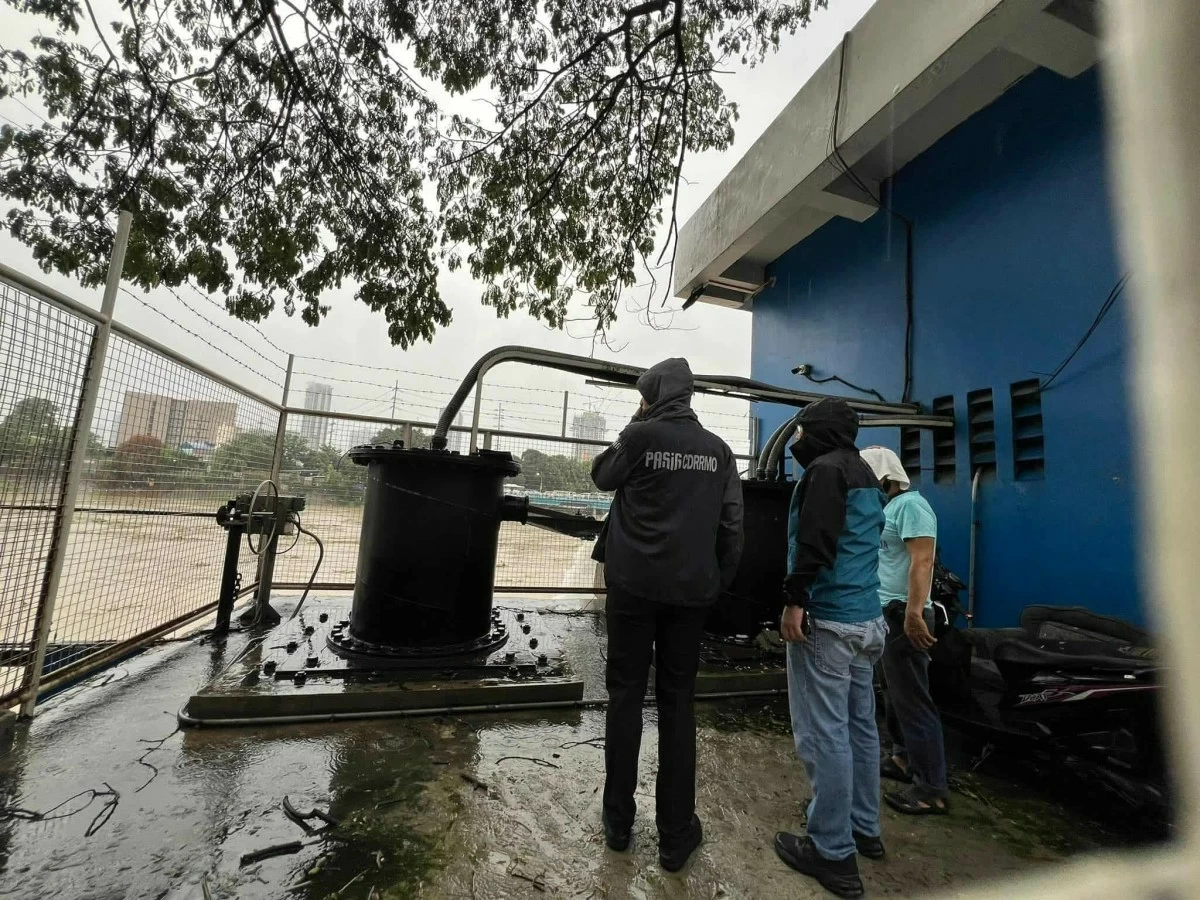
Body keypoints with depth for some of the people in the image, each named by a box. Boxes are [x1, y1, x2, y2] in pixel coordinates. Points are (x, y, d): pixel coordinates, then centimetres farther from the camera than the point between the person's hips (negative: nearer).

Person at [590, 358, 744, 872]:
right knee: (678, 701, 11)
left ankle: (619, 821, 23)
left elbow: (602, 477, 11)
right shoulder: (718, 449, 4)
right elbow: (731, 524, 3)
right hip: (690, 589, 3)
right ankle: (676, 834, 20)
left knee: (626, 695, 11)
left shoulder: (640, 435, -6)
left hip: (635, 584, -2)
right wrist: (720, 581, 11)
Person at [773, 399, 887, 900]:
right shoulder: (865, 475, 19)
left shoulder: (826, 469, -12)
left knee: (823, 732, -1)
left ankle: (833, 853, 9)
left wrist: (794, 601, -20)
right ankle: (864, 828, 31)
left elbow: (815, 542, -23)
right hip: (864, 618, 10)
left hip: (827, 619, -10)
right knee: (859, 725, 18)